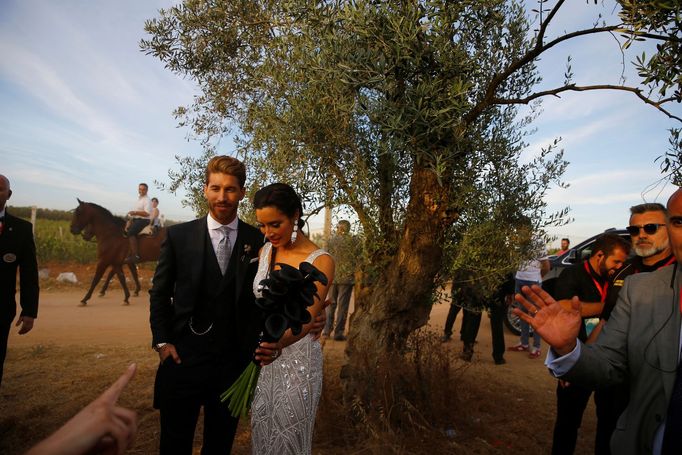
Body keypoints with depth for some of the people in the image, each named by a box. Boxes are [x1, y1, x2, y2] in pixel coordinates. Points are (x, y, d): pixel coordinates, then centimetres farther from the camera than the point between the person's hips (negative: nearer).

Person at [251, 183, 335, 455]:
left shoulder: (320, 261, -18)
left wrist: (280, 343, -46)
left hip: (298, 357, -5)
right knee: (261, 432, 20)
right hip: (263, 354, 5)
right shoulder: (264, 252, 0)